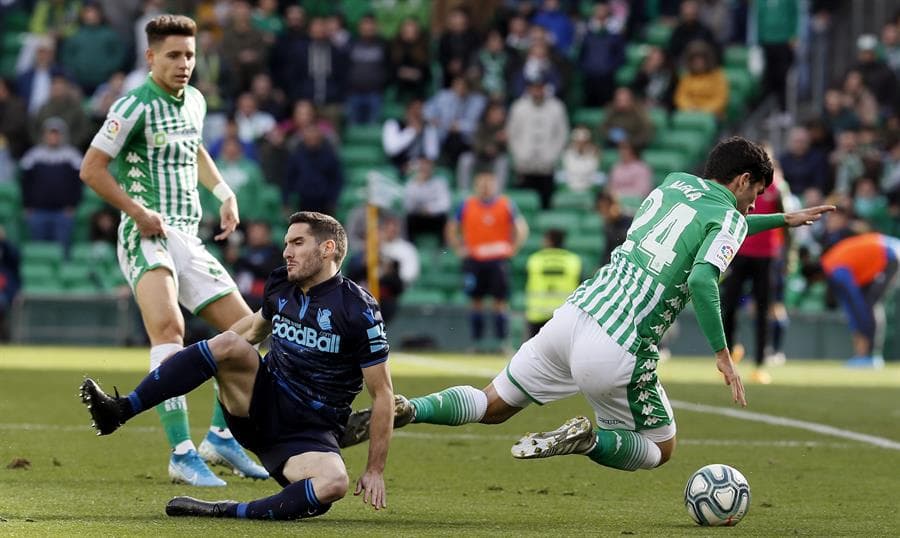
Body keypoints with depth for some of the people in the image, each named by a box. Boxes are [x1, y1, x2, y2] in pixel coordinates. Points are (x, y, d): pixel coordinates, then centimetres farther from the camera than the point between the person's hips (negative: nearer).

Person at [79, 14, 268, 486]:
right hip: (147, 237, -8)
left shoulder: (194, 101, 13)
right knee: (169, 328, -29)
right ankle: (182, 454, -35)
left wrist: (225, 194, 19)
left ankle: (221, 436, 20)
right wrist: (138, 212, -16)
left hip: (188, 238, 8)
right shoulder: (135, 107, -11)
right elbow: (91, 168, -10)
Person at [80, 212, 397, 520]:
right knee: (228, 344, -24)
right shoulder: (280, 286, 5)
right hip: (263, 401, 4)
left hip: (311, 434, -4)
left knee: (334, 483, -37)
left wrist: (375, 470, -9)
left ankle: (230, 512, -29)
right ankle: (119, 411, -29)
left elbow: (382, 394, -8)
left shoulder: (359, 310, -12)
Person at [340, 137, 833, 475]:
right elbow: (702, 279, -22)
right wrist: (723, 355, -17)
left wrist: (783, 220, 48)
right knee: (661, 449, 15)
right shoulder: (730, 220, -3)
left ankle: (404, 410, -7)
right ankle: (589, 440, -14)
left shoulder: (675, 182, 19)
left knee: (492, 406, 18)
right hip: (620, 354, -6)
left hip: (575, 315, 6)